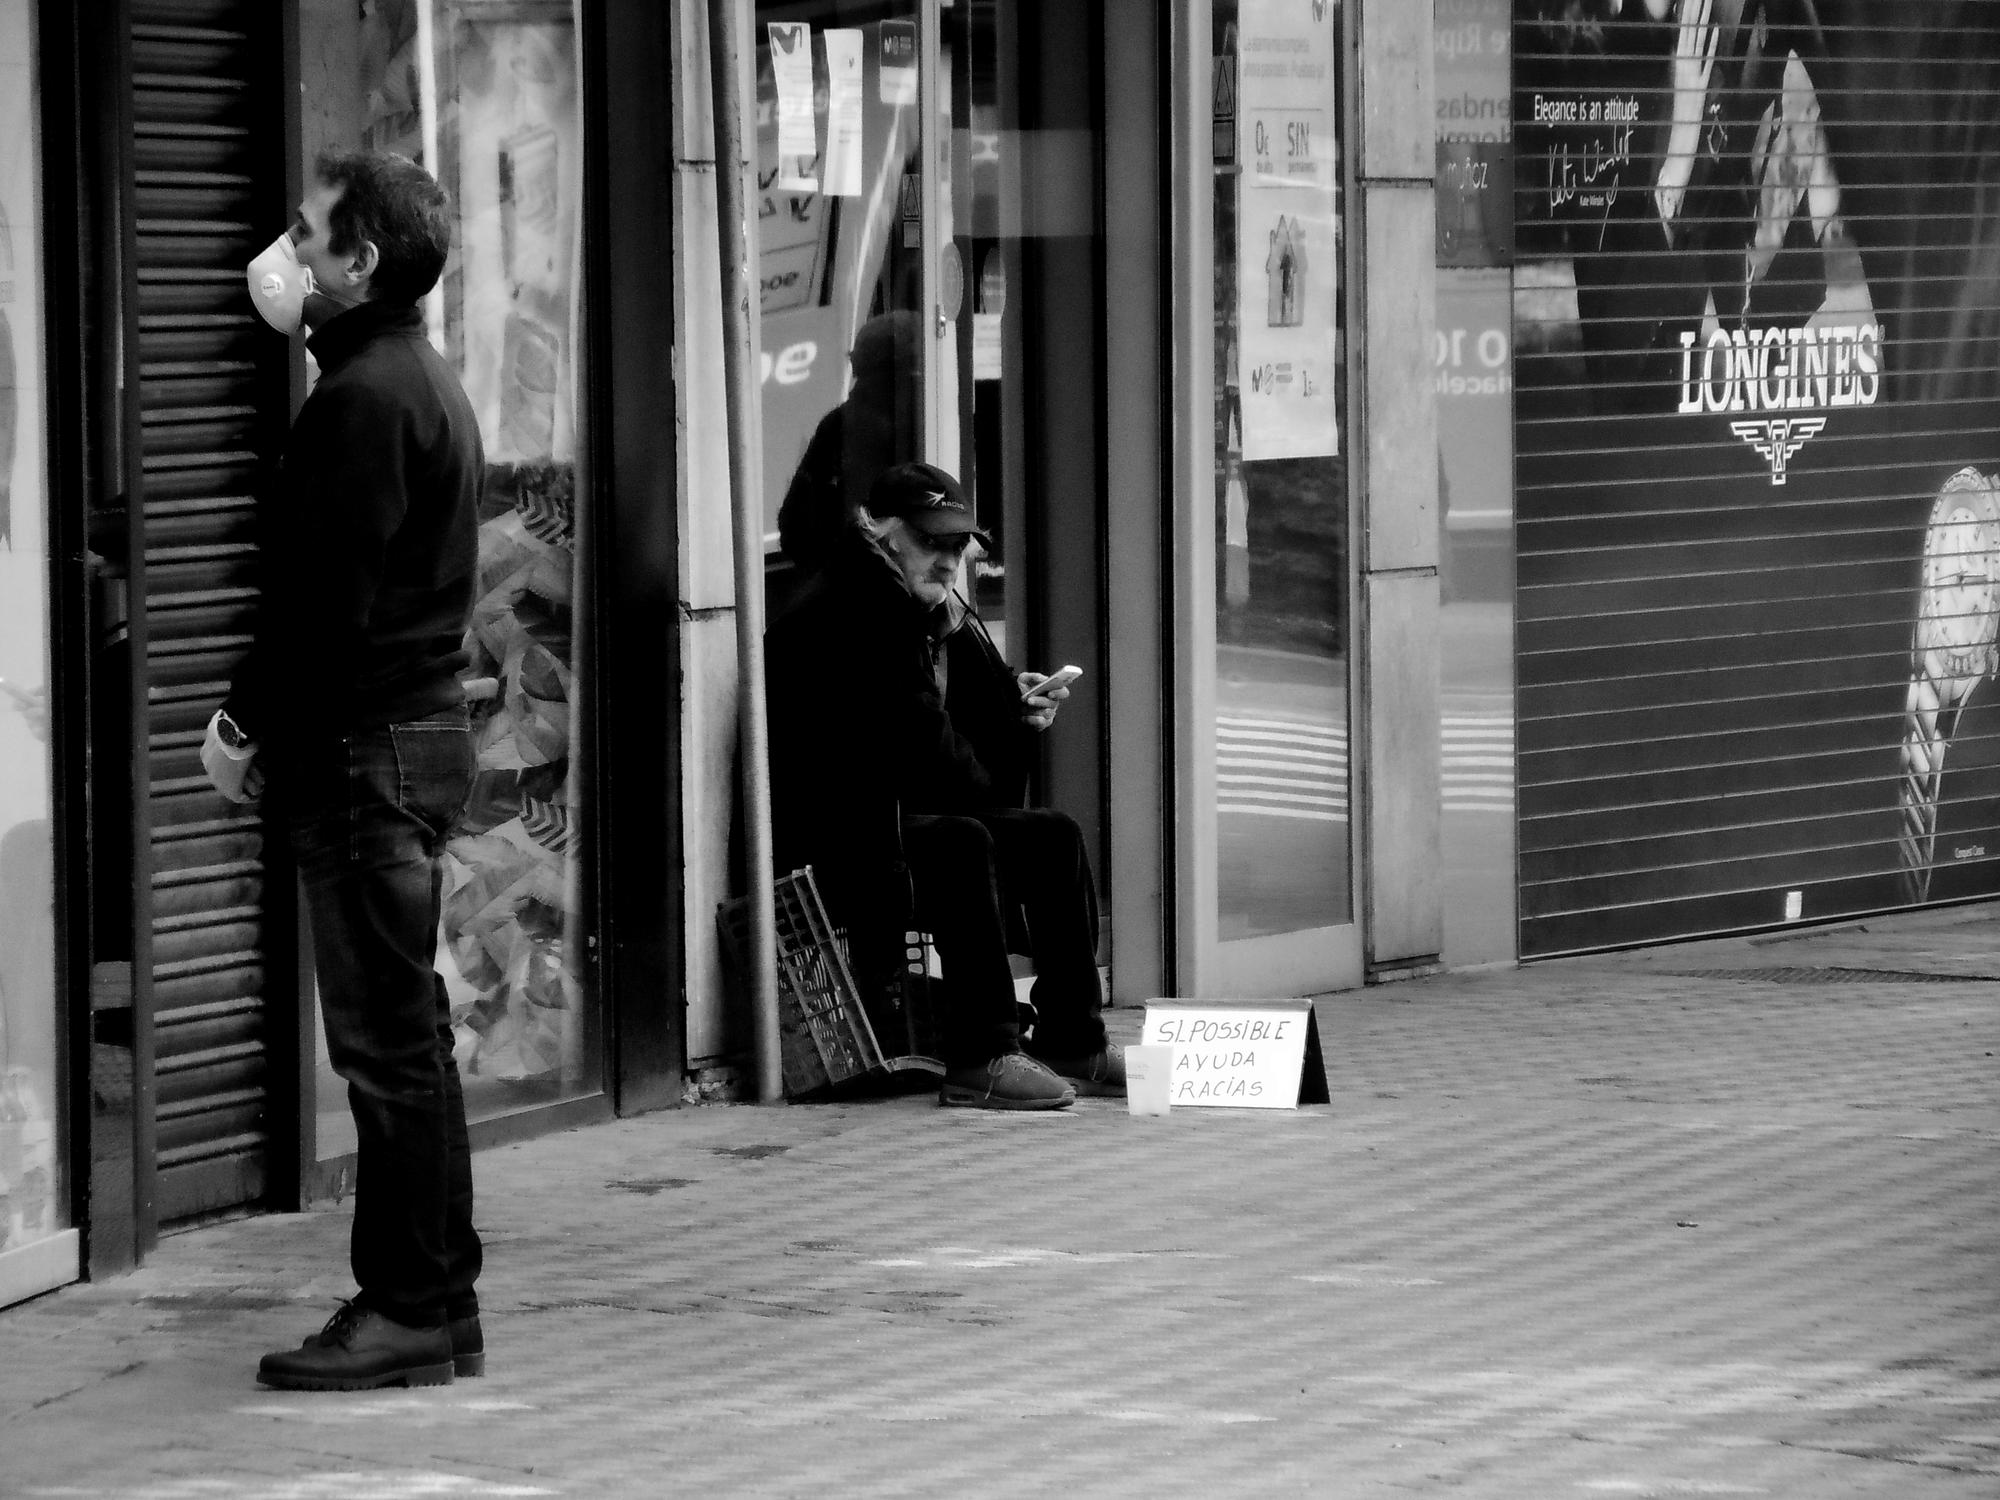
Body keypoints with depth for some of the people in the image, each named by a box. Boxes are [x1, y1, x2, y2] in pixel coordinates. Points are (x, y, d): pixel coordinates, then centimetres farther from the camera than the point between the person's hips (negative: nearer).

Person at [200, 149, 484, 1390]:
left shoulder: (366, 400, -16)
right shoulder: (420, 381, 17)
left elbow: (326, 597, -20)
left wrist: (249, 723, -10)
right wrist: (270, 719, 14)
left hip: (366, 752, -10)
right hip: (416, 732, 10)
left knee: (389, 1038, -7)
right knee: (403, 1032, 13)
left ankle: (416, 1311, -4)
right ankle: (430, 1300, 18)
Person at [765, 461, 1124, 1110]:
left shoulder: (925, 613, 16)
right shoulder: (833, 617, -15)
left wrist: (1017, 701, 3)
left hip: (908, 815, 10)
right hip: (830, 840, -10)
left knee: (1053, 837, 1)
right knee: (963, 844, -33)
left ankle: (1073, 1044, 0)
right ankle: (980, 1058, -36)